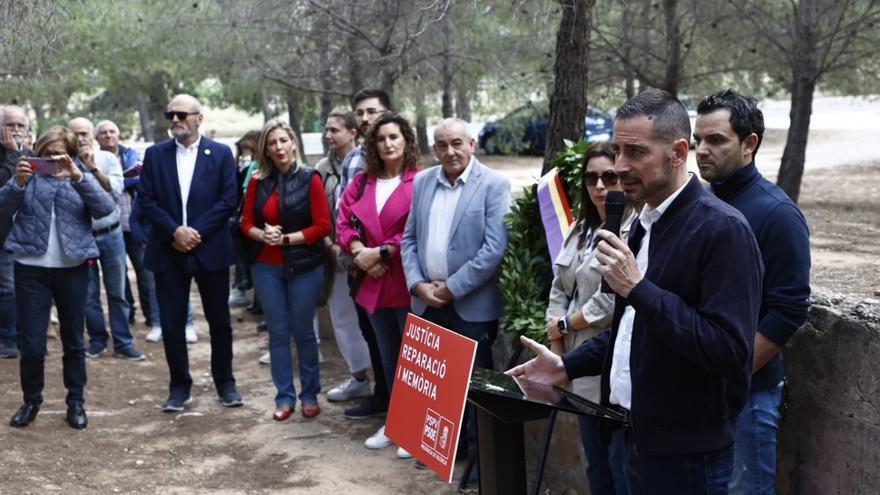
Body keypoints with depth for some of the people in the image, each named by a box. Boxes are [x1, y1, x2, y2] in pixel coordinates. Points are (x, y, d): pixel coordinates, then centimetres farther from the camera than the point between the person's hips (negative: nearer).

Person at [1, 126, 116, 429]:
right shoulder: (29, 176, 6)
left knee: (73, 340, 10)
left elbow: (106, 209, -12)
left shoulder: (82, 179, 6)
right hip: (31, 268, 0)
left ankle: (76, 402, 21)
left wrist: (77, 176, -22)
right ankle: (31, 401, 18)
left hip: (72, 269, 1)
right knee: (31, 344, -1)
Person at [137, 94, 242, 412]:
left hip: (210, 250, -1)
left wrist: (196, 232, -13)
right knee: (171, 323, 4)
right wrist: (174, 231, -13)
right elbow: (146, 200, 1)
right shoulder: (155, 154, 6)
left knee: (219, 321, 8)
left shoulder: (221, 154, 2)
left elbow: (228, 200, -5)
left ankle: (225, 382, 23)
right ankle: (179, 385, 18)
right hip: (168, 251, 1)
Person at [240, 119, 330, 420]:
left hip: (304, 266, -3)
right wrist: (262, 235, -14)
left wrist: (286, 238, -15)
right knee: (278, 332, 7)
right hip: (267, 267, 3)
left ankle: (310, 395, 19)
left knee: (303, 331, 6)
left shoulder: (309, 179, -7)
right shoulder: (258, 182, 3)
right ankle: (284, 397, 17)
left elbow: (323, 226, -9)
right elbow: (246, 223, 6)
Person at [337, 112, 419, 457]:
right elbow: (343, 221, 9)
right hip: (374, 283, 6)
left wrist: (381, 251, -15)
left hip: (408, 284, -6)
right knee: (388, 357, 17)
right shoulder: (362, 181, 11)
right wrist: (359, 251, -8)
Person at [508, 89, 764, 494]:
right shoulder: (646, 224, 9)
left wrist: (637, 288, -27)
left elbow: (729, 350, -26)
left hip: (687, 457, -8)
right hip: (639, 437, 8)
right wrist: (568, 365, 9)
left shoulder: (723, 229, -19)